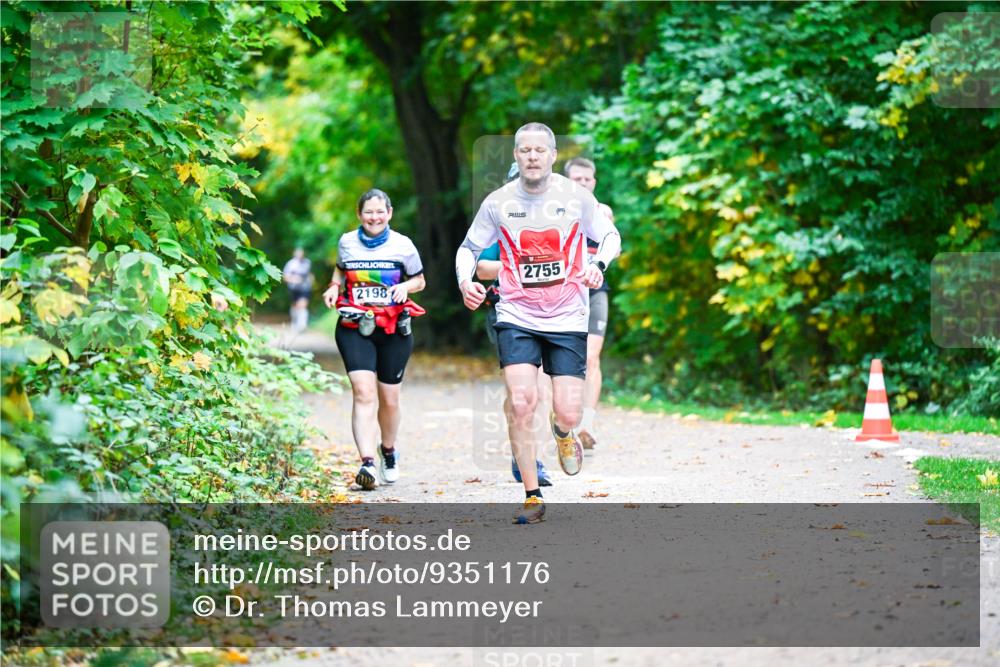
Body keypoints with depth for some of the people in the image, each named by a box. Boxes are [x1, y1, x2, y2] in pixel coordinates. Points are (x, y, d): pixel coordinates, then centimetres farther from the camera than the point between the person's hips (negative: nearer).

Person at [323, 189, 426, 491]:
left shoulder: (402, 245, 0)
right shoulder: (347, 242, 4)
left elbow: (420, 281, 12)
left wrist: (406, 286, -10)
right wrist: (334, 287, 3)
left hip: (393, 330, 0)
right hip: (354, 329, 0)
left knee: (389, 399, 9)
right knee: (363, 392, -18)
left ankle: (388, 451, 38)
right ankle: (368, 463, -26)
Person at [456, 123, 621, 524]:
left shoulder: (576, 196, -2)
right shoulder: (498, 202, -1)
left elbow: (610, 235, 11)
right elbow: (469, 247, 12)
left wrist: (599, 264, -10)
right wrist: (465, 281, -7)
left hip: (568, 319, 0)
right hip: (517, 317, 0)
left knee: (568, 413, -7)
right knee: (520, 402, -16)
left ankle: (562, 433, 34)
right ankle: (532, 496, -2)